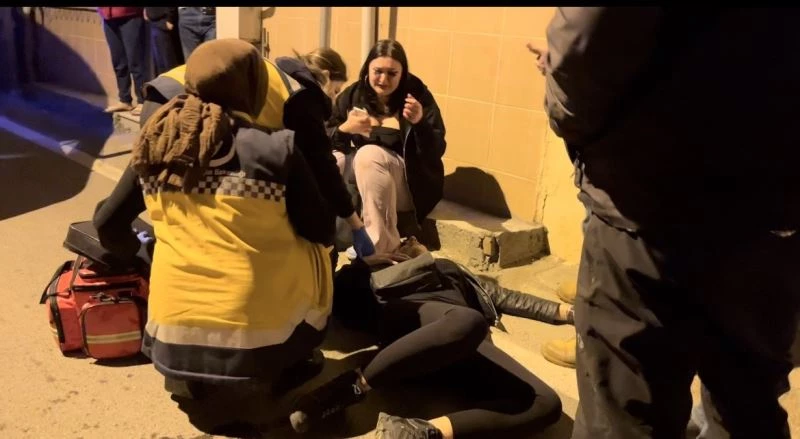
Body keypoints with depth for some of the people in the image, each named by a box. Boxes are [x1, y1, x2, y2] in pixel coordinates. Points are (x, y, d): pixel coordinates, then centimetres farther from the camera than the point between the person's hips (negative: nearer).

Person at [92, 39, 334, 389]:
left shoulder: (156, 146, 1)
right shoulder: (275, 149, -11)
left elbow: (107, 224, 12)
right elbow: (321, 232, -2)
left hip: (172, 344, 5)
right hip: (257, 345, -4)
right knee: (316, 254, 22)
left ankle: (198, 381, 24)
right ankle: (285, 375, 21)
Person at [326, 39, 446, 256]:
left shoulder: (418, 95, -8)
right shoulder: (352, 95, 0)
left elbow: (437, 150, -13)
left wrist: (420, 122, -30)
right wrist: (345, 129, -24)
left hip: (408, 182, -3)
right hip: (359, 174, 3)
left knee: (369, 154, -32)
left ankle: (382, 245, -28)